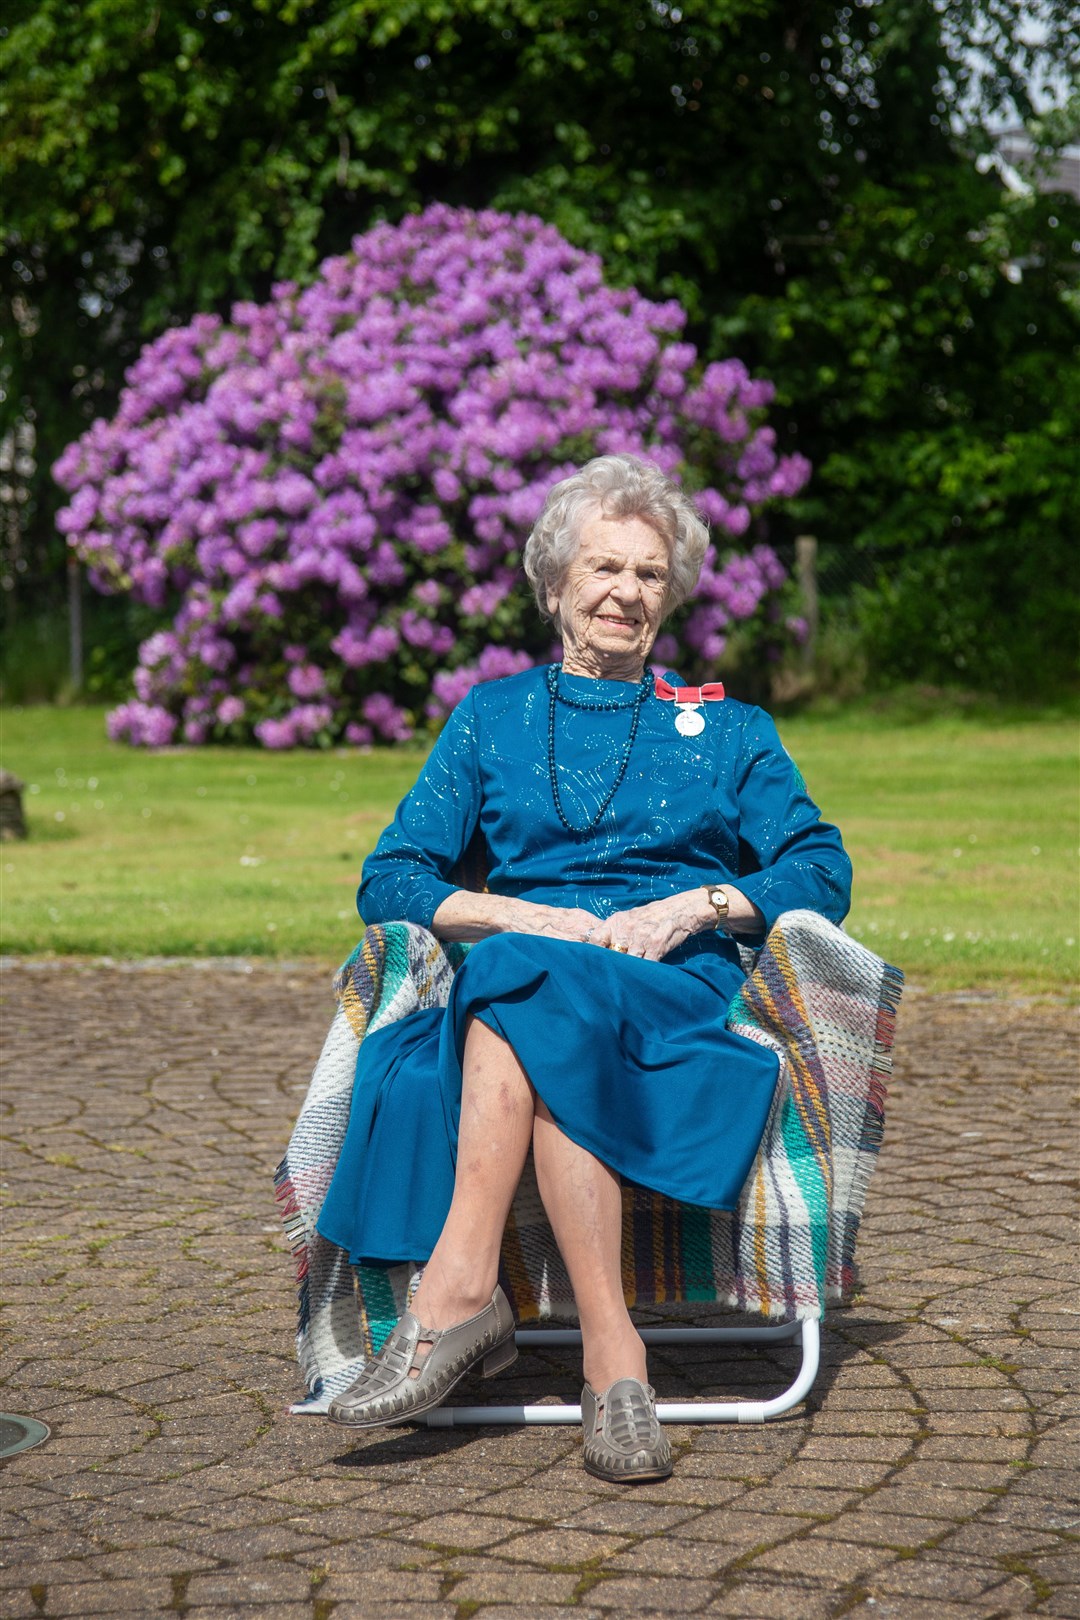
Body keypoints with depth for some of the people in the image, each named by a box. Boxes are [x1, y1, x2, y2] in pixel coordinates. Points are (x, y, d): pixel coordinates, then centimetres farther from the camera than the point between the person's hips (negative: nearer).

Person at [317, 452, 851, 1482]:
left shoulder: (724, 728, 21)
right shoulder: (494, 717, 21)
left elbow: (822, 871, 12)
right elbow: (389, 881, 12)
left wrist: (696, 906, -7)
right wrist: (536, 918, -6)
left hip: (683, 996, -1)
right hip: (525, 973, 1)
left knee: (524, 990, -36)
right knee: (548, 1050, -38)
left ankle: (458, 1293, -41)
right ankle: (612, 1359, -45)